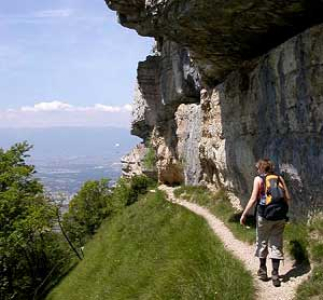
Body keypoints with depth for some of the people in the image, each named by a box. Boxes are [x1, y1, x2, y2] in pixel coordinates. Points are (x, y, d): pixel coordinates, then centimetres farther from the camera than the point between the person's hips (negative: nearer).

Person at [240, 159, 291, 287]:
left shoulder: (258, 179, -4)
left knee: (262, 243, 14)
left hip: (264, 215, -3)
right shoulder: (279, 178, 6)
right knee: (276, 245, 9)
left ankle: (263, 272, 24)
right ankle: (275, 275, 8)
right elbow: (287, 198, 4)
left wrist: (244, 215, -4)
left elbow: (253, 199, -10)